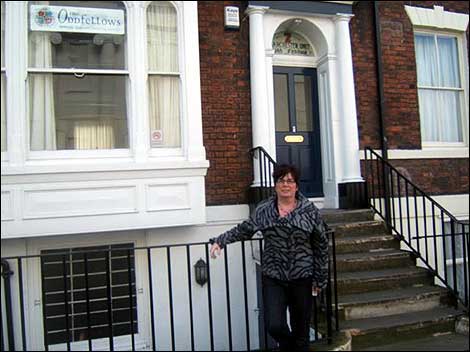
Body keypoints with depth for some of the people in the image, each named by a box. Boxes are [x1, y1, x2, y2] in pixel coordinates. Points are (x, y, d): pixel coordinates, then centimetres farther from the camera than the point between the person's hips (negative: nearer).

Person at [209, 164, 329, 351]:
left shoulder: (310, 210, -3)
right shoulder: (263, 210, 2)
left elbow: (321, 245, 1)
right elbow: (244, 230, 13)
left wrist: (320, 278, 2)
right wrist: (220, 241, 4)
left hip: (302, 278, -1)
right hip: (273, 278, 1)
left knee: (301, 328, 8)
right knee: (274, 325, -5)